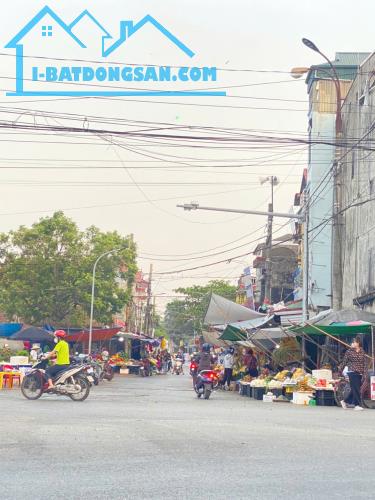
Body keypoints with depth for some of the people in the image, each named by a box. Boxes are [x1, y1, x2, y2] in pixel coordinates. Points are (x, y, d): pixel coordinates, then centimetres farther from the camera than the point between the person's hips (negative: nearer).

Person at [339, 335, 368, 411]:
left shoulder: (362, 352, 6)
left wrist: (364, 374, -2)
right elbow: (344, 362, 3)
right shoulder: (349, 352, -2)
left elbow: (365, 364, 5)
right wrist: (340, 370, 3)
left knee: (355, 389, 7)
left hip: (360, 373, 4)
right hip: (352, 372, -4)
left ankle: (345, 401, 23)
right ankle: (357, 405, -3)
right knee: (356, 389, -8)